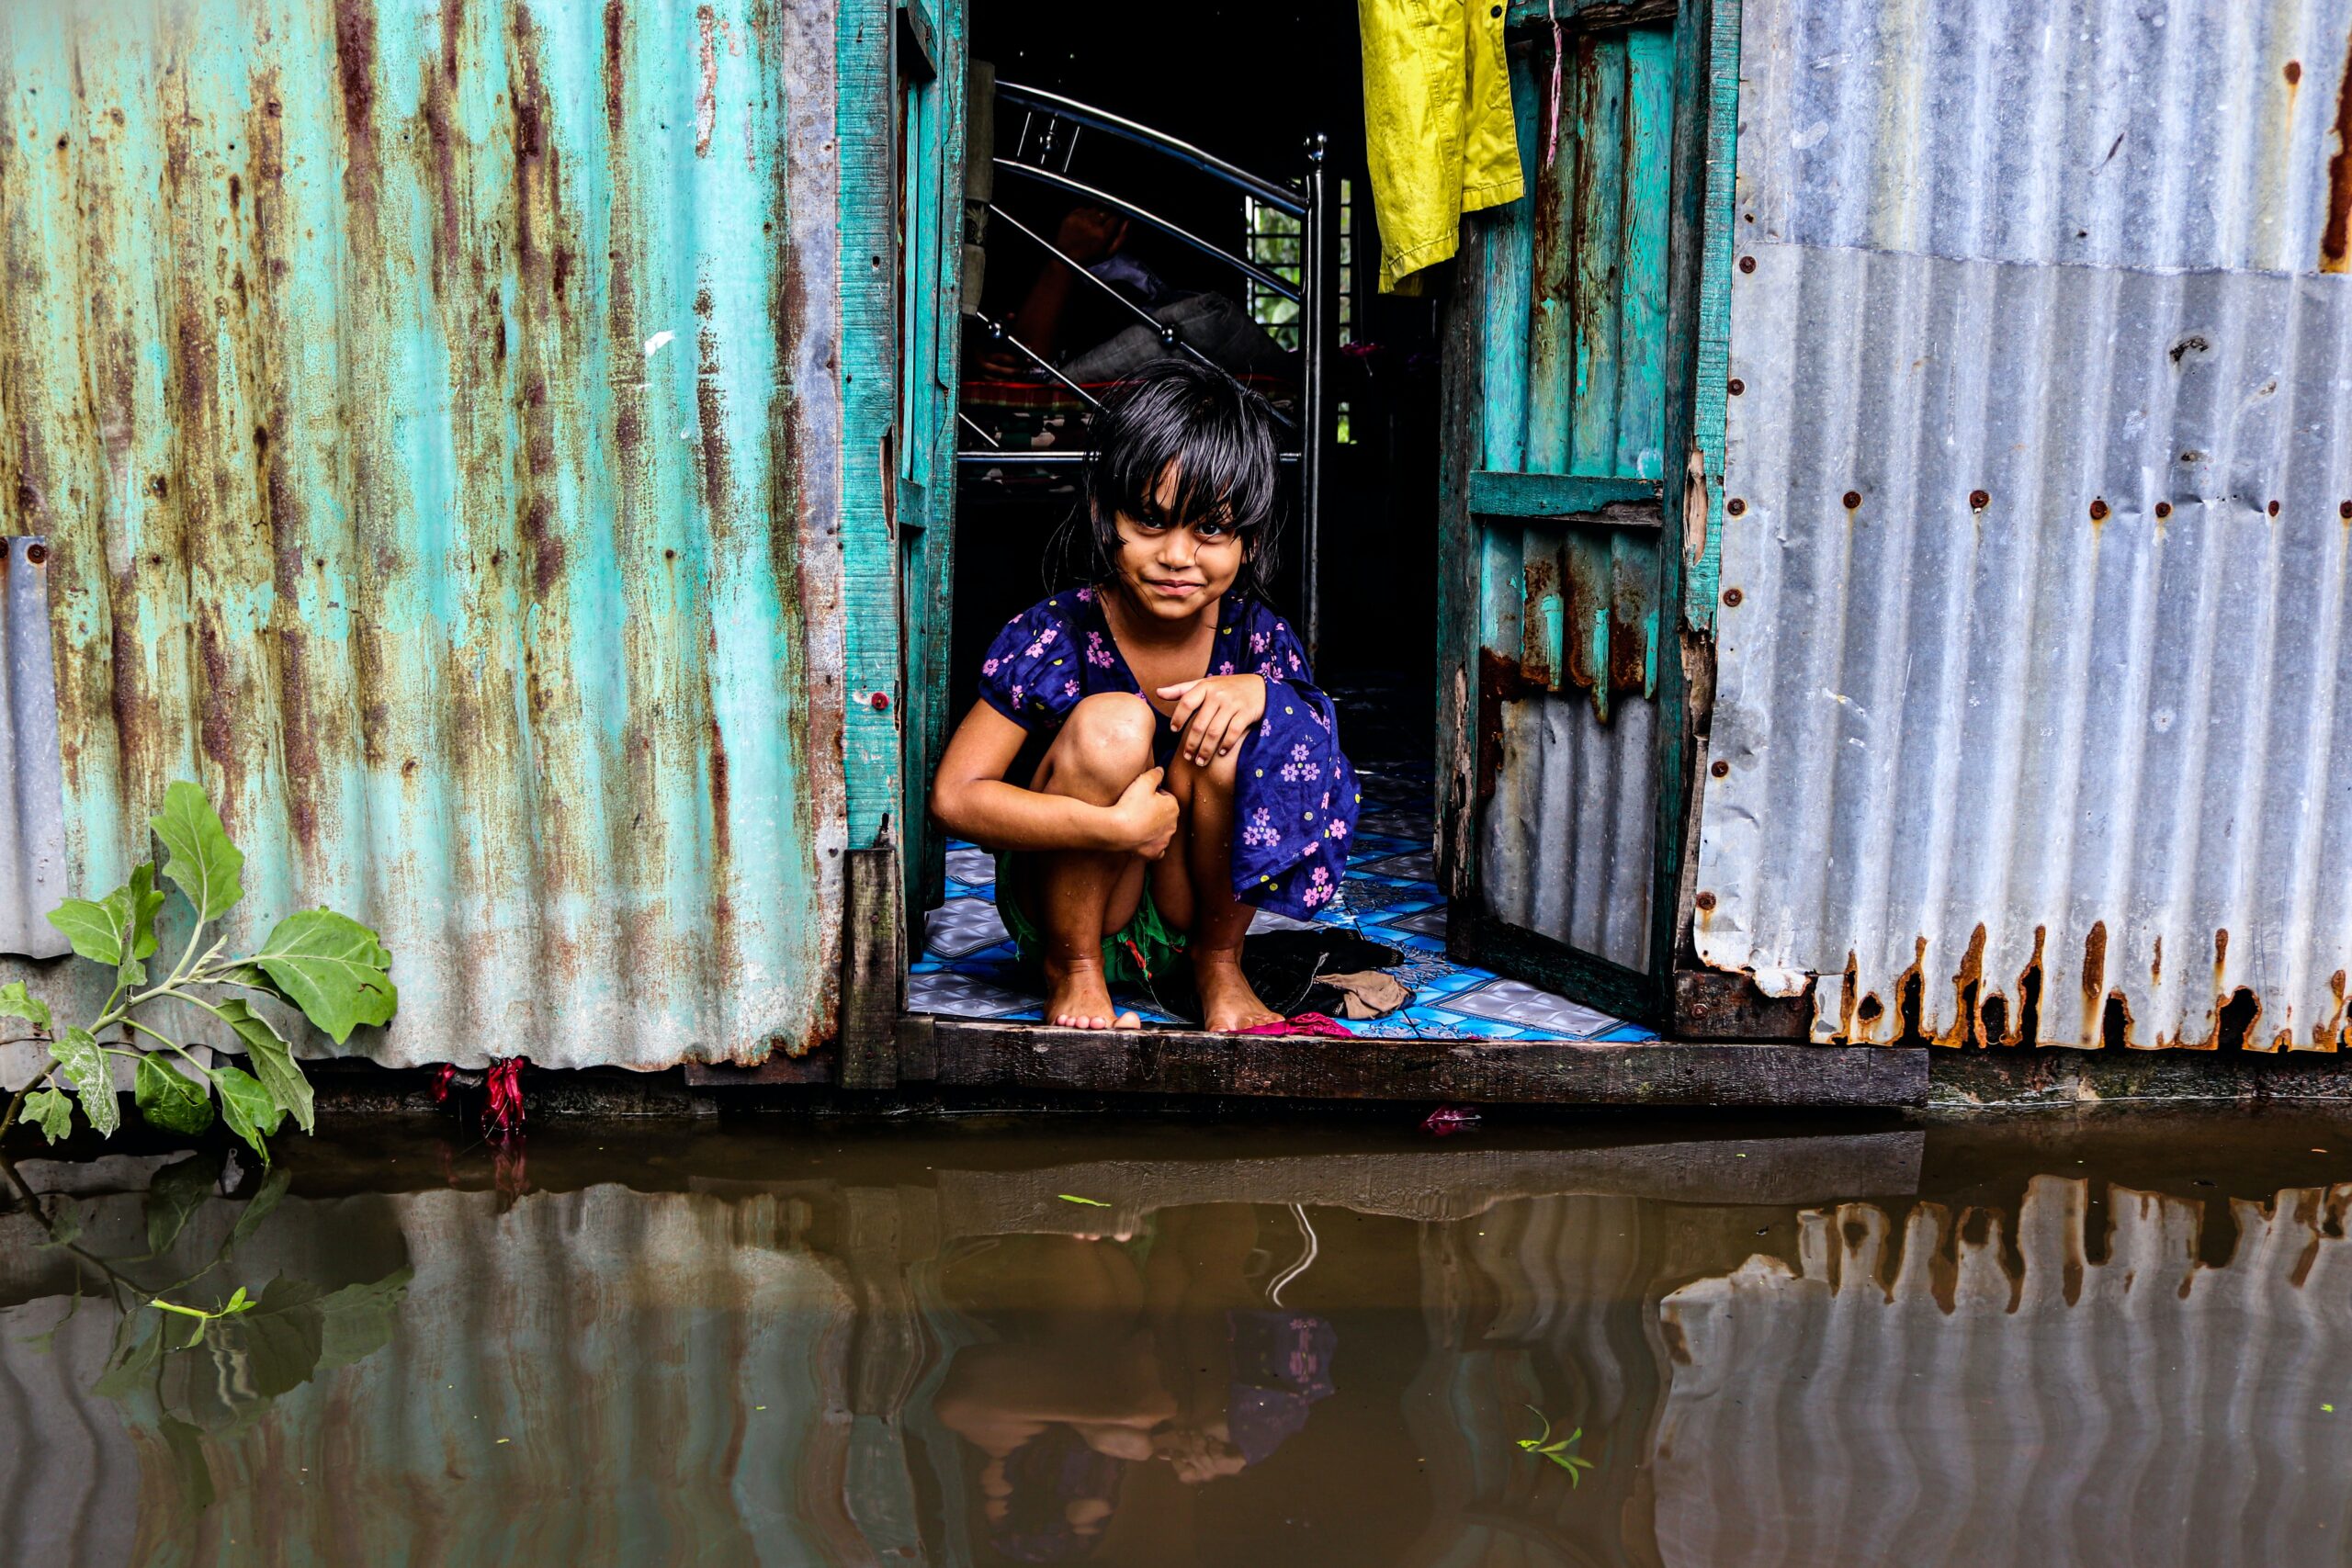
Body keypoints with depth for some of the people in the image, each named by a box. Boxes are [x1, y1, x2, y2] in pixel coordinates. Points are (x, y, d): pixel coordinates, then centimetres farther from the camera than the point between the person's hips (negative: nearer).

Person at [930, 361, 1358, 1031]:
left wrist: (1264, 692, -28)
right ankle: (1073, 972, -9)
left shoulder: (1258, 636, -9)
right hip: (1068, 903, -2)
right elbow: (954, 795, -21)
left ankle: (1219, 964, -1)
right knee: (1112, 723, -28)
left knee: (1227, 732, -25)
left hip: (1193, 908, 2)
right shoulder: (1053, 636, -18)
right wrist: (1115, 826, -32)